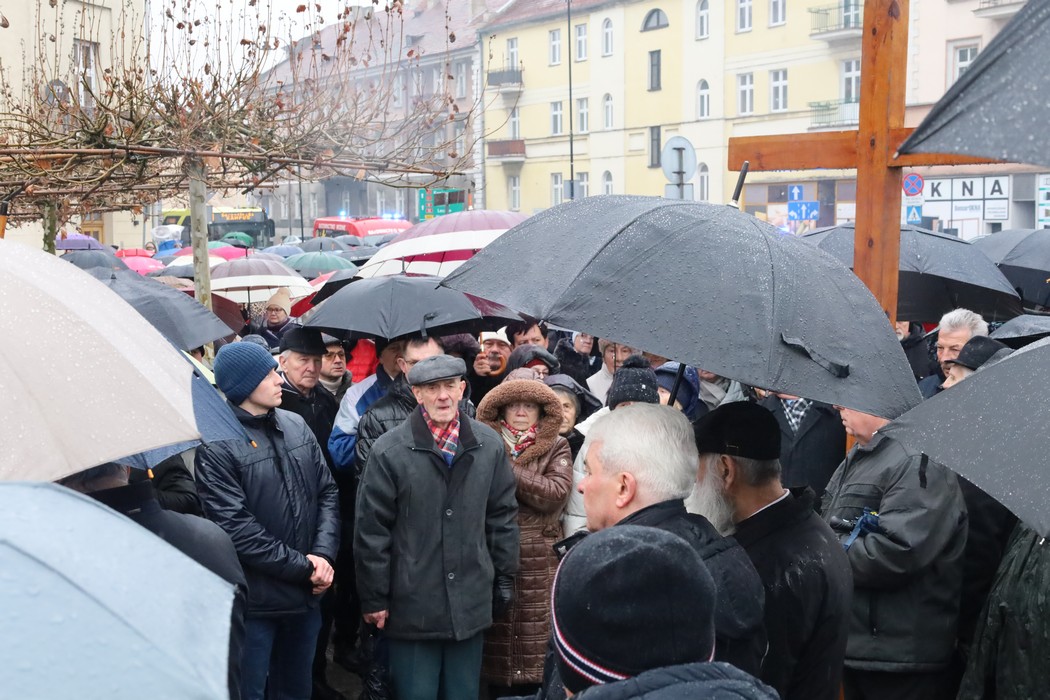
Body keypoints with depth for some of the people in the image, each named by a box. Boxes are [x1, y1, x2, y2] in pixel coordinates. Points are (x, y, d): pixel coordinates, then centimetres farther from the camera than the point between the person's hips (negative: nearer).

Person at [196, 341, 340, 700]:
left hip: (306, 594, 6)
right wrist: (302, 565, -14)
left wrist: (323, 555, -8)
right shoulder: (218, 446, -15)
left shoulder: (296, 426, 5)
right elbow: (237, 529, -18)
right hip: (255, 601, -6)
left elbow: (327, 492, 7)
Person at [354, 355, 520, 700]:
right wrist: (374, 598, -4)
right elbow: (371, 530, -6)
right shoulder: (389, 451, -9)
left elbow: (503, 516, 9)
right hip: (411, 606, -3)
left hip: (470, 604, 3)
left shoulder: (490, 445, 1)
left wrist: (505, 579, 10)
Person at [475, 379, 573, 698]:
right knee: (497, 635, 3)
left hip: (539, 564, -1)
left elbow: (557, 493, -9)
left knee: (536, 641, -1)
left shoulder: (556, 448, 7)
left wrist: (508, 471, -11)